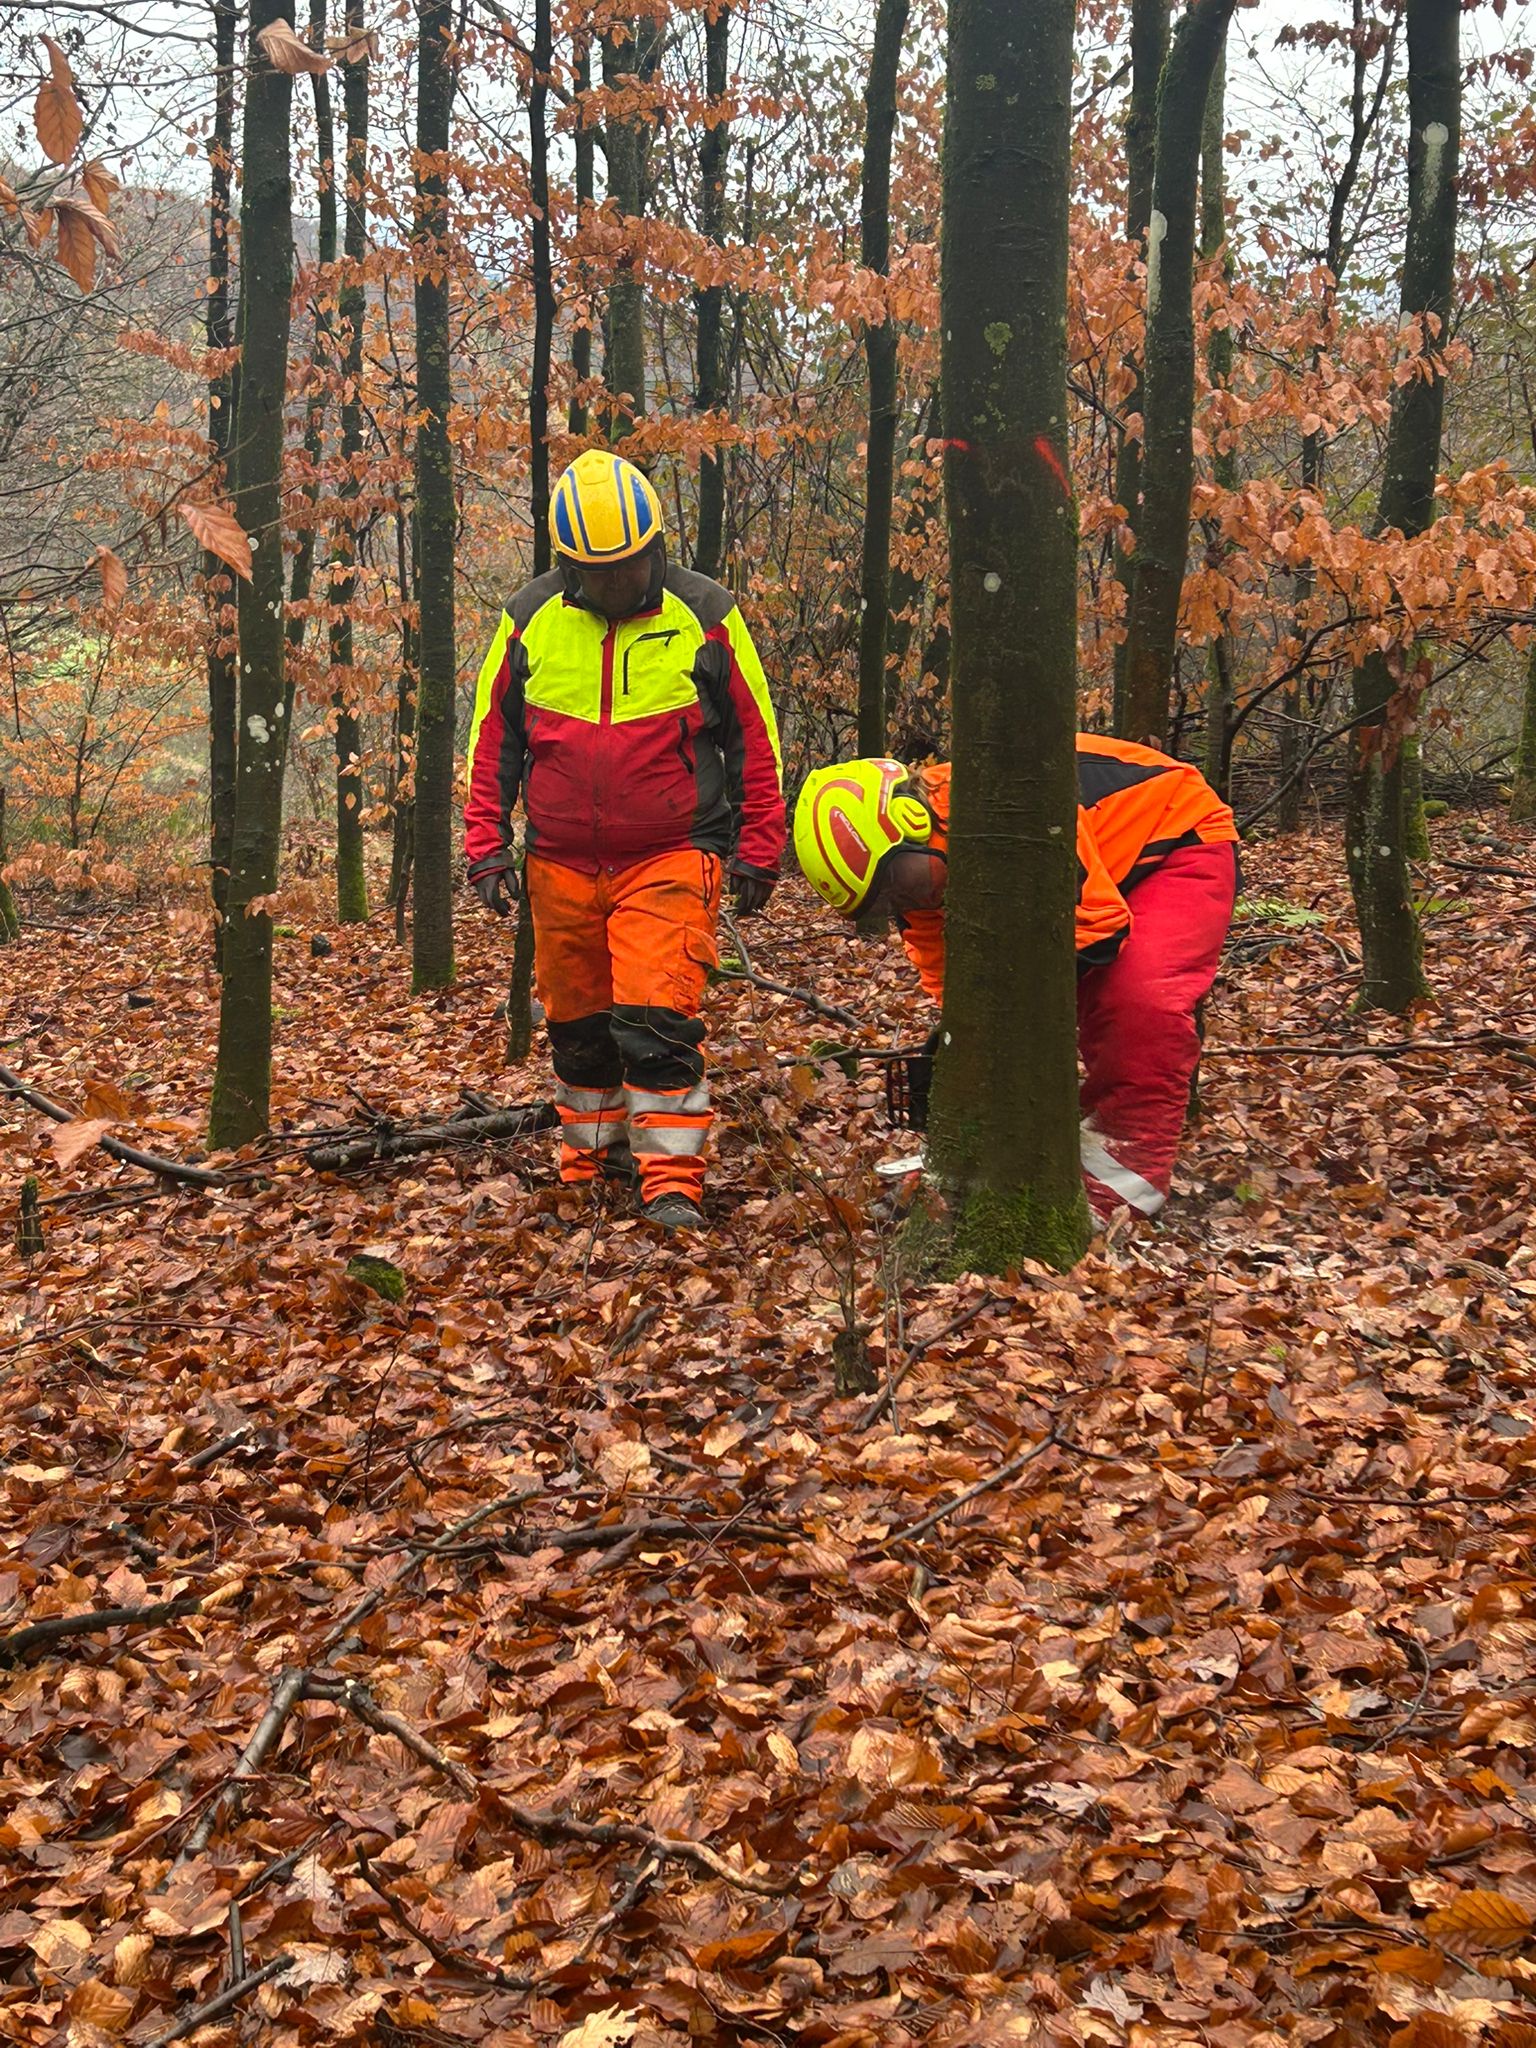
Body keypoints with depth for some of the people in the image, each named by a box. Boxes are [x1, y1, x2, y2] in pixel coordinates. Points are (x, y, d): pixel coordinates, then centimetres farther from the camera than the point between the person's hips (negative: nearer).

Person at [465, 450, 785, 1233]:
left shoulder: (704, 617, -4)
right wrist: (486, 843, 6)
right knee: (578, 1023, 12)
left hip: (670, 860, -3)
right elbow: (492, 737, 11)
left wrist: (758, 849, 3)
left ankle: (672, 1181, -8)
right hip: (561, 866, 3)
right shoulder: (530, 621, 2)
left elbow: (754, 737, 4)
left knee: (658, 1020, -14)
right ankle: (592, 1160, 30)